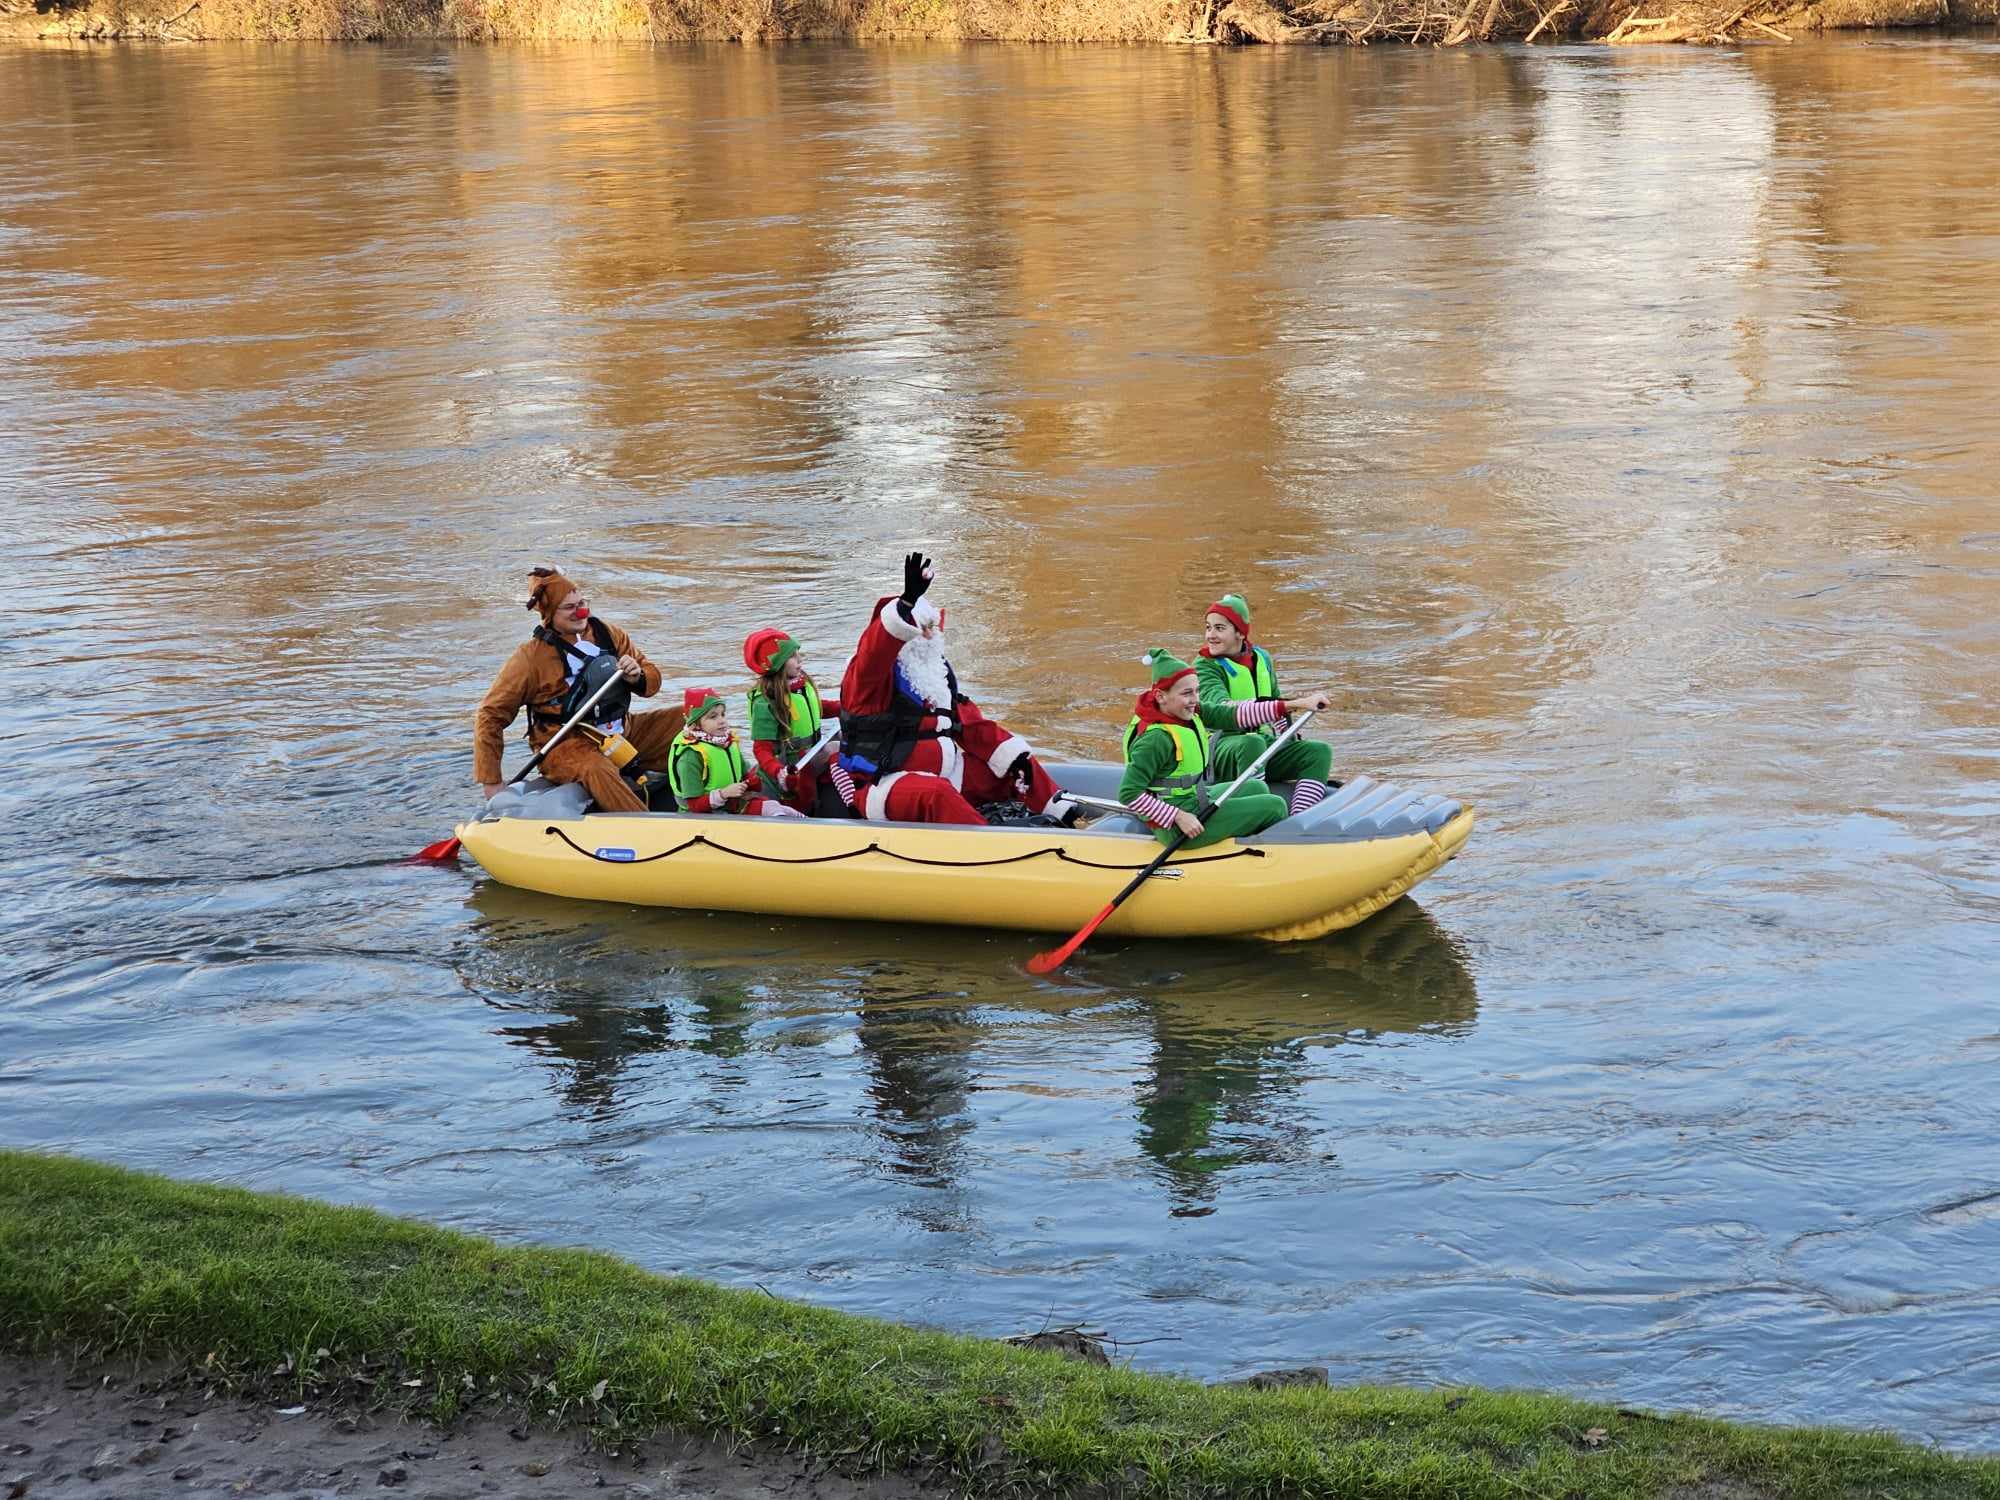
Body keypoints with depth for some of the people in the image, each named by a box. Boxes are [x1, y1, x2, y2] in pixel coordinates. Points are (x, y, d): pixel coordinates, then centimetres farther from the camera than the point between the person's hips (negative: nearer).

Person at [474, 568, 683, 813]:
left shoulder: (606, 634, 8)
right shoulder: (531, 657, -6)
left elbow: (652, 680, 16)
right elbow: (490, 715, -4)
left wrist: (637, 677, -11)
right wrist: (491, 781, -8)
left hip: (622, 731, 6)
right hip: (567, 745, -6)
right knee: (597, 771, -39)